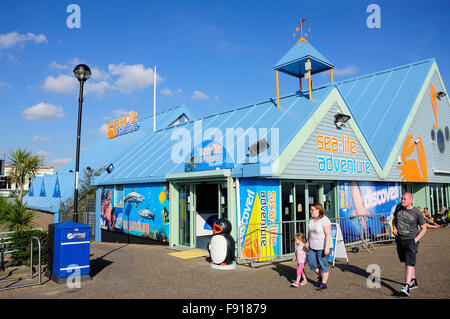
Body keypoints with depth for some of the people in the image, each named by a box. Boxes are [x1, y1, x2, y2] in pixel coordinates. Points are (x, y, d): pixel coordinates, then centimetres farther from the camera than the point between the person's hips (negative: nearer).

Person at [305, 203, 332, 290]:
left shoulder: (325, 220, -19)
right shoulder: (311, 219, 5)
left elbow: (328, 234, -21)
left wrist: (327, 247, -25)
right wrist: (308, 242, 13)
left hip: (323, 246, -8)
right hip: (313, 246, 8)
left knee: (323, 264, 2)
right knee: (311, 262, 9)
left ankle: (323, 284, 17)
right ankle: (320, 276, 32)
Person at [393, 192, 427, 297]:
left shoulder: (417, 213, -10)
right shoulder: (398, 207, 3)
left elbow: (424, 228, -3)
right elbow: (394, 219, 19)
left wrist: (415, 240, -12)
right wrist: (394, 228, -1)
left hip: (411, 240, -5)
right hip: (399, 239, 6)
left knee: (409, 263, -13)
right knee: (407, 262, 16)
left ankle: (406, 286, -17)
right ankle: (414, 281, 33)